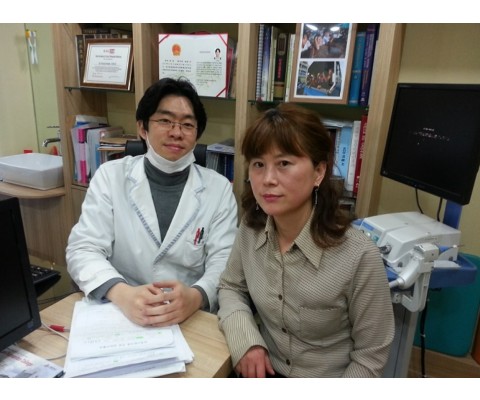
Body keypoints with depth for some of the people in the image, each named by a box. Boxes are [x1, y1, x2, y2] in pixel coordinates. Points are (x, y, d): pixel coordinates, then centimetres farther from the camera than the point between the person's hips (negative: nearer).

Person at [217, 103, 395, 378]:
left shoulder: (359, 256, -24)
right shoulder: (251, 228, -12)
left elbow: (370, 357, -12)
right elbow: (231, 288, 3)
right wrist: (245, 340, -12)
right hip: (264, 371, 3)